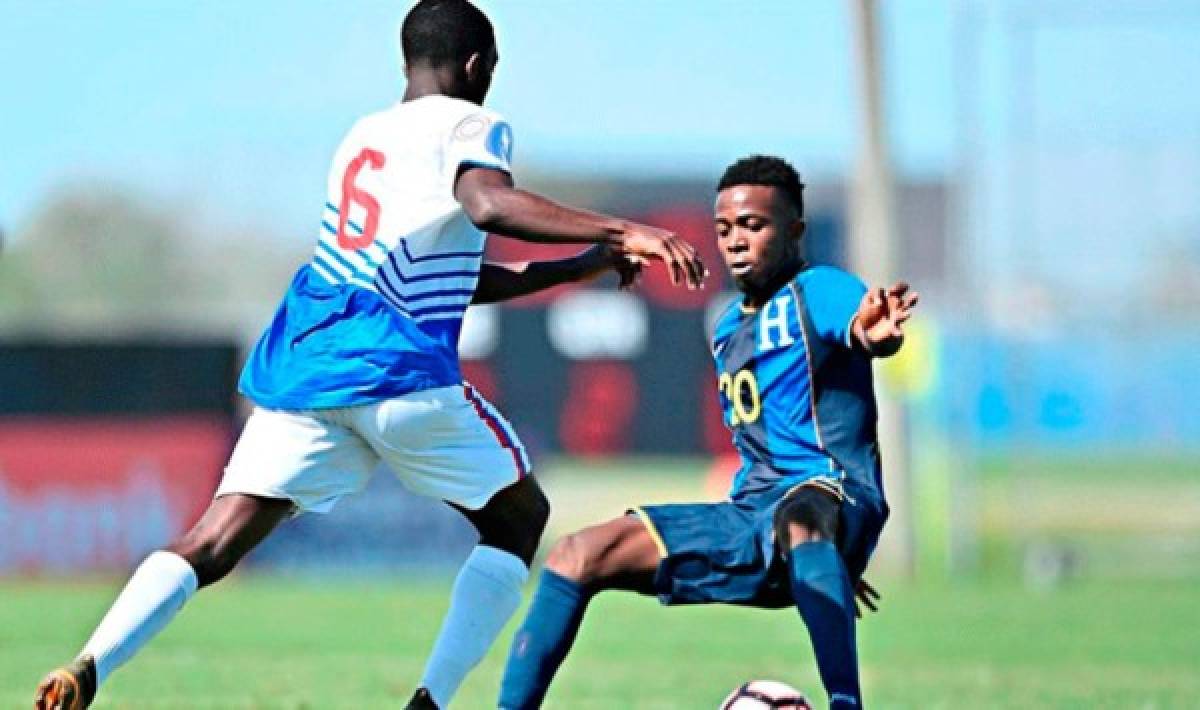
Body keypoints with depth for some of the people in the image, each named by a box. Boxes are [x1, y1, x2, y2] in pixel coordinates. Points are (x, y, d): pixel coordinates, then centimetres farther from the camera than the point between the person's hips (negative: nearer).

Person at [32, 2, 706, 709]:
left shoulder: (364, 136, 28)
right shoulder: (470, 125, 4)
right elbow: (487, 204, -21)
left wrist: (581, 267, 37)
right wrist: (619, 233, -26)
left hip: (298, 359, 6)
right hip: (396, 371, -6)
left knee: (213, 543, -1)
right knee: (520, 516, 14)